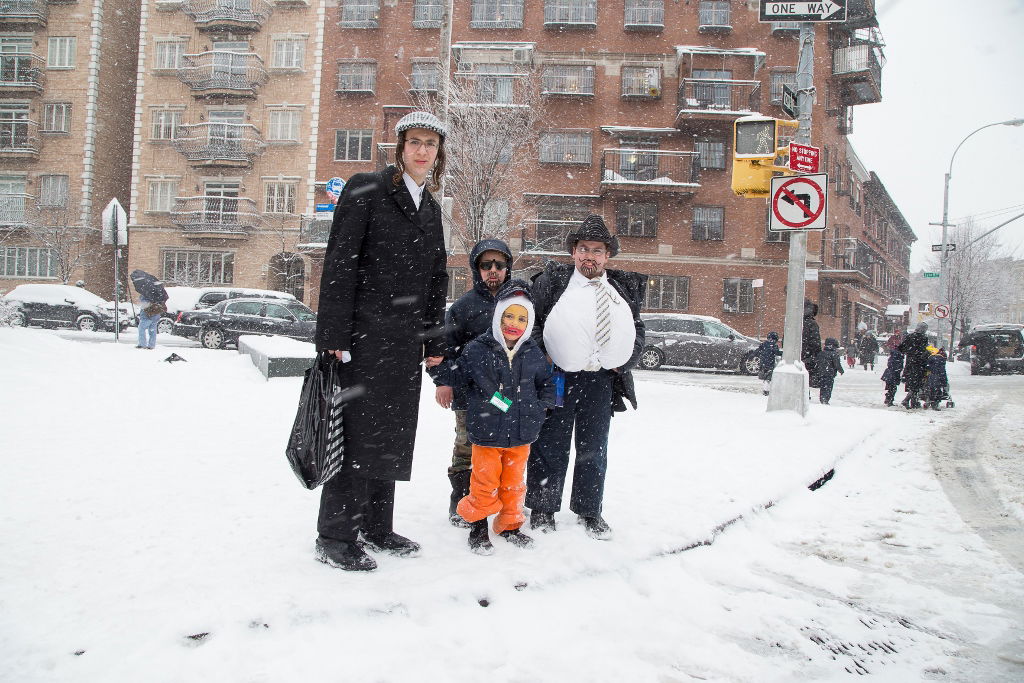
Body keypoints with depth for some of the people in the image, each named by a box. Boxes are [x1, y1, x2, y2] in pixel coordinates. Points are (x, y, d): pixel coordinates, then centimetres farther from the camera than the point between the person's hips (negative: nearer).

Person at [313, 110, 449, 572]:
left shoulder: (430, 207, 17)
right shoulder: (365, 189, -4)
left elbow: (436, 279, 19)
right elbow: (339, 264, -10)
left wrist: (434, 342, 14)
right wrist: (334, 335, -16)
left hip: (405, 342, 7)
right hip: (363, 335, -7)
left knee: (393, 433, 11)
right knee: (357, 431, -5)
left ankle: (376, 527, 23)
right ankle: (335, 536, 6)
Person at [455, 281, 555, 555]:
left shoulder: (533, 353, 2)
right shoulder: (476, 350, -10)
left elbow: (546, 383, 14)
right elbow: (457, 376, 6)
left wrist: (540, 407, 4)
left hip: (521, 432, 3)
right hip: (486, 432, -3)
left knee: (514, 482, 16)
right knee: (485, 481, 6)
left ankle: (510, 525, 32)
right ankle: (477, 523, 25)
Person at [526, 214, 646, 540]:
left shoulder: (625, 287, 12)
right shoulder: (553, 279, 1)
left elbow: (638, 328, 18)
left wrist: (624, 361, 4)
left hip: (602, 379, 3)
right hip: (558, 375, -3)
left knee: (594, 449, 11)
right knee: (551, 446, 5)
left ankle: (589, 511, 24)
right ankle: (542, 509, 19)